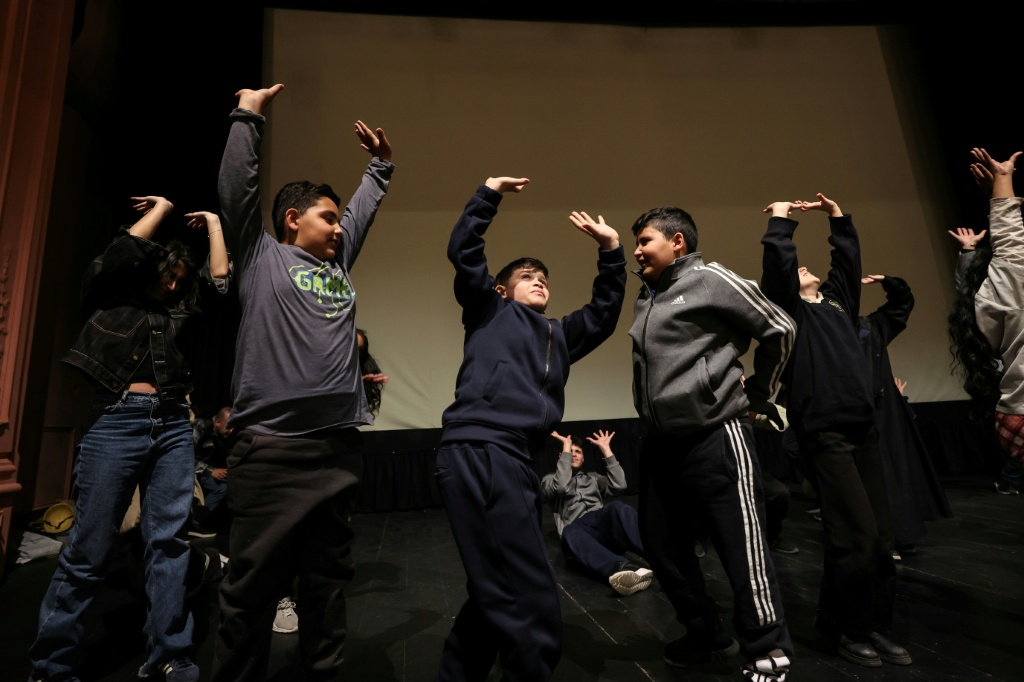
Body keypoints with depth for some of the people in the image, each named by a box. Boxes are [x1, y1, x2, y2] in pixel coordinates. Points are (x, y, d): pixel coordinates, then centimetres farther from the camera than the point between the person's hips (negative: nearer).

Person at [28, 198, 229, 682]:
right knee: (89, 548, 0)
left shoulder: (181, 315, 21)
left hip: (172, 425, 4)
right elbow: (122, 253, -2)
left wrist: (213, 223, 22)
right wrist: (162, 208, 10)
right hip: (116, 421, -3)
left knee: (169, 541, 1)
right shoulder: (108, 299, 14)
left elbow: (221, 283, 14)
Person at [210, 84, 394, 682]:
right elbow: (238, 187, 2)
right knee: (255, 587, 4)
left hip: (340, 449, 6)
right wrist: (248, 116, 7)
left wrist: (381, 166, 36)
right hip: (273, 449, -5)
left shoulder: (339, 268, 21)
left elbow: (364, 209, 31)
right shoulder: (263, 256, 8)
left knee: (328, 581, 14)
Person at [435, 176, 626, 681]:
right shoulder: (489, 311, 13)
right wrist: (489, 194, 5)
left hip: (513, 462, 8)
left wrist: (611, 251, 19)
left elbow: (604, 313, 26)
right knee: (532, 606, -9)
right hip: (477, 454, -8)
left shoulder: (558, 336, 29)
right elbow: (463, 252, 4)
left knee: (496, 597, 17)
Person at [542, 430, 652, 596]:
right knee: (569, 532, -41)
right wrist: (566, 447, 2)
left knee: (617, 507, -33)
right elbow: (562, 487, -3)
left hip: (604, 523, 3)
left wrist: (606, 449, 14)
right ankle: (623, 568, -65)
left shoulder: (593, 477, 35)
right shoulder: (549, 480, 24)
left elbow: (619, 484, 13)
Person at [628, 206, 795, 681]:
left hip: (716, 437, -8)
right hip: (661, 443, 8)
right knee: (662, 546, 14)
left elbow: (778, 329, -3)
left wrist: (755, 396, 3)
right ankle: (707, 636, 33)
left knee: (742, 546, 1)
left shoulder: (710, 280, -6)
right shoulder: (645, 298, 15)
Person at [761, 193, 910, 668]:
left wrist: (837, 217, 34)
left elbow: (848, 257, 31)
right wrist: (780, 219, 3)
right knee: (856, 538, -7)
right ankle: (841, 627, 13)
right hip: (825, 433, -7)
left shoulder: (836, 299, 22)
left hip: (864, 429, 7)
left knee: (881, 538, 6)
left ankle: (876, 626, 21)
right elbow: (777, 260, -10)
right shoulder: (789, 308, 3)